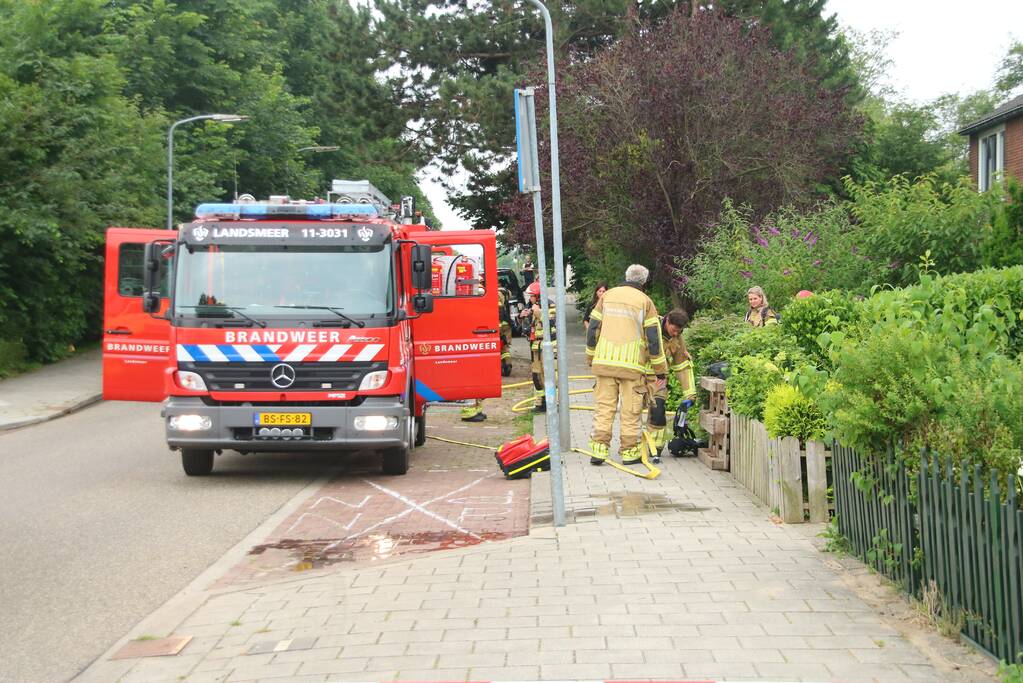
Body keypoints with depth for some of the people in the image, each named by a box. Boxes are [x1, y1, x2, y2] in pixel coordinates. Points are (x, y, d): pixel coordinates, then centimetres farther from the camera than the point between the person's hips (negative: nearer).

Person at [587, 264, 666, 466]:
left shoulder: (607, 296, 9)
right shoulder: (645, 302, 0)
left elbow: (593, 329, 9)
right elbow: (654, 338, -3)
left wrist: (591, 357, 20)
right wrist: (661, 371, 3)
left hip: (605, 362, 3)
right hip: (632, 365, -3)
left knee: (604, 407, 7)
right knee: (630, 411, 5)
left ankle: (599, 448, 2)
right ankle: (629, 451, 9)